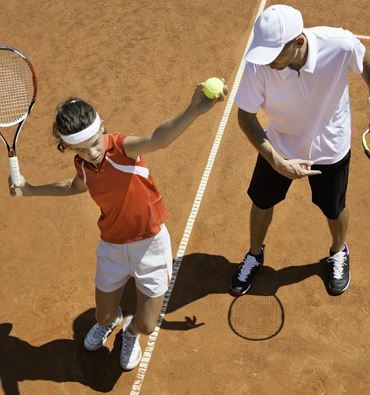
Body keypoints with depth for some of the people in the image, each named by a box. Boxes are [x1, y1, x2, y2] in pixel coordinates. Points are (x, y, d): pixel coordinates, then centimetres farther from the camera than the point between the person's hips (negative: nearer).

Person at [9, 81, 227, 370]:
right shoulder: (82, 164, -8)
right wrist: (31, 190, 18)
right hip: (112, 247, 4)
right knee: (104, 317, 18)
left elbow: (158, 139, -50)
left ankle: (130, 332, 47)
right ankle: (111, 320, 59)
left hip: (150, 244, -4)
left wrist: (194, 111, -70)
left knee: (146, 325, 6)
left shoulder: (123, 147, -25)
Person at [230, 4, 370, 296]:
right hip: (279, 146, 1)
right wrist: (277, 161, -33)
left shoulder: (341, 45, -34)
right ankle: (255, 255, 49)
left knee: (333, 208, 19)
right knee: (262, 201, 17)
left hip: (330, 147, 0)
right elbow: (245, 115, -22)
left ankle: (339, 253, 54)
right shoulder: (259, 64, -33)